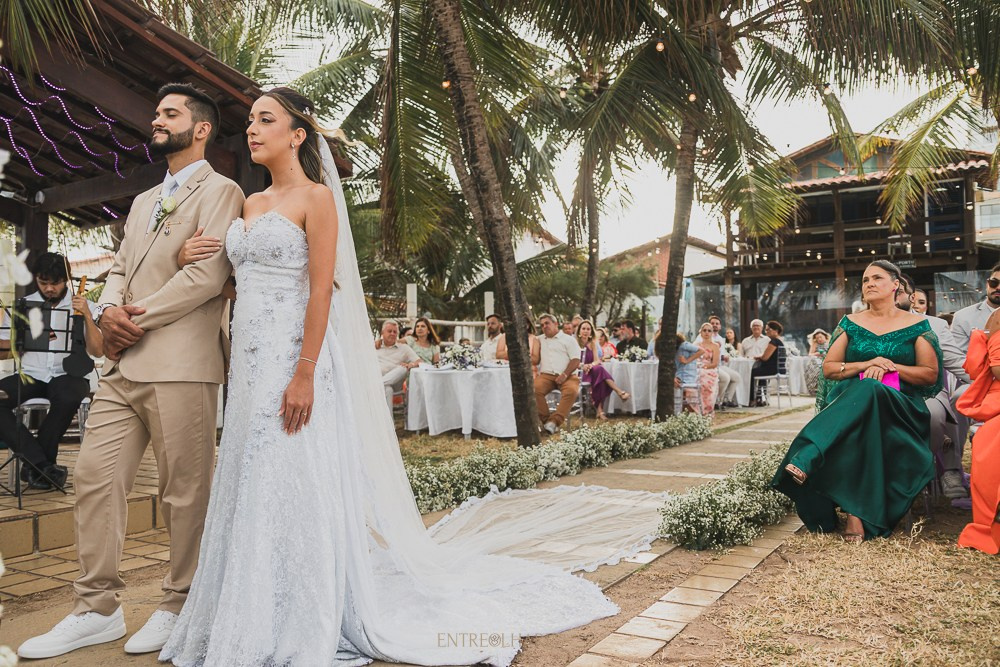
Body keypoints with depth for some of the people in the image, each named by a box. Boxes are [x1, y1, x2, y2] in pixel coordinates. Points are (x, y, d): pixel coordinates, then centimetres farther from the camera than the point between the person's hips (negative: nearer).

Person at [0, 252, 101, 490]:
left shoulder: (83, 306, 8)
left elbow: (97, 351, -1)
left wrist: (86, 316, -11)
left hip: (68, 374, -2)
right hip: (30, 375, 3)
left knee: (68, 397, -38)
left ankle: (34, 465, -16)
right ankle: (44, 464, -23)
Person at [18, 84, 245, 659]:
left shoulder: (219, 191, 0)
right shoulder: (144, 201, 26)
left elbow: (209, 273, -13)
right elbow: (121, 267, 21)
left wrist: (139, 319, -10)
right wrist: (110, 308, -2)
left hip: (181, 365, -8)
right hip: (125, 365, 8)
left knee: (185, 492, 0)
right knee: (95, 477, 5)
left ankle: (181, 608, 15)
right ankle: (98, 610, 16)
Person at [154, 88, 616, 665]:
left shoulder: (316, 197, -6)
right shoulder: (252, 205, 17)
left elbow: (322, 291, -14)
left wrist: (304, 375, -20)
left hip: (293, 359, -8)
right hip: (251, 360, 8)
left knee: (291, 491, -5)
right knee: (250, 490, 11)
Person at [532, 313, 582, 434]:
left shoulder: (568, 339, 11)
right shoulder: (540, 340, 23)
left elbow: (576, 360, 1)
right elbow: (535, 360, 19)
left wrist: (565, 375, -14)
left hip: (567, 376, -2)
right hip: (546, 375, 2)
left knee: (572, 390, -34)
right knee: (535, 389, -30)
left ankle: (554, 421, -35)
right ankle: (546, 420, -22)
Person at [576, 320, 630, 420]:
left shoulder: (592, 343, 11)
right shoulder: (575, 343, -2)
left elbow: (597, 360, 1)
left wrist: (590, 365, -22)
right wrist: (582, 366, -26)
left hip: (590, 372, 4)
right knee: (599, 370, -32)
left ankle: (600, 410, -35)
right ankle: (620, 392, -34)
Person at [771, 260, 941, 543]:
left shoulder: (917, 325, 11)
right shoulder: (850, 323, 17)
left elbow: (931, 374, 8)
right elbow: (828, 368, 12)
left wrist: (891, 366, -9)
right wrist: (867, 364, -6)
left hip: (901, 405, -2)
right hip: (850, 402, 2)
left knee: (867, 390, -39)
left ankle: (806, 457, -48)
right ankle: (855, 512, -40)